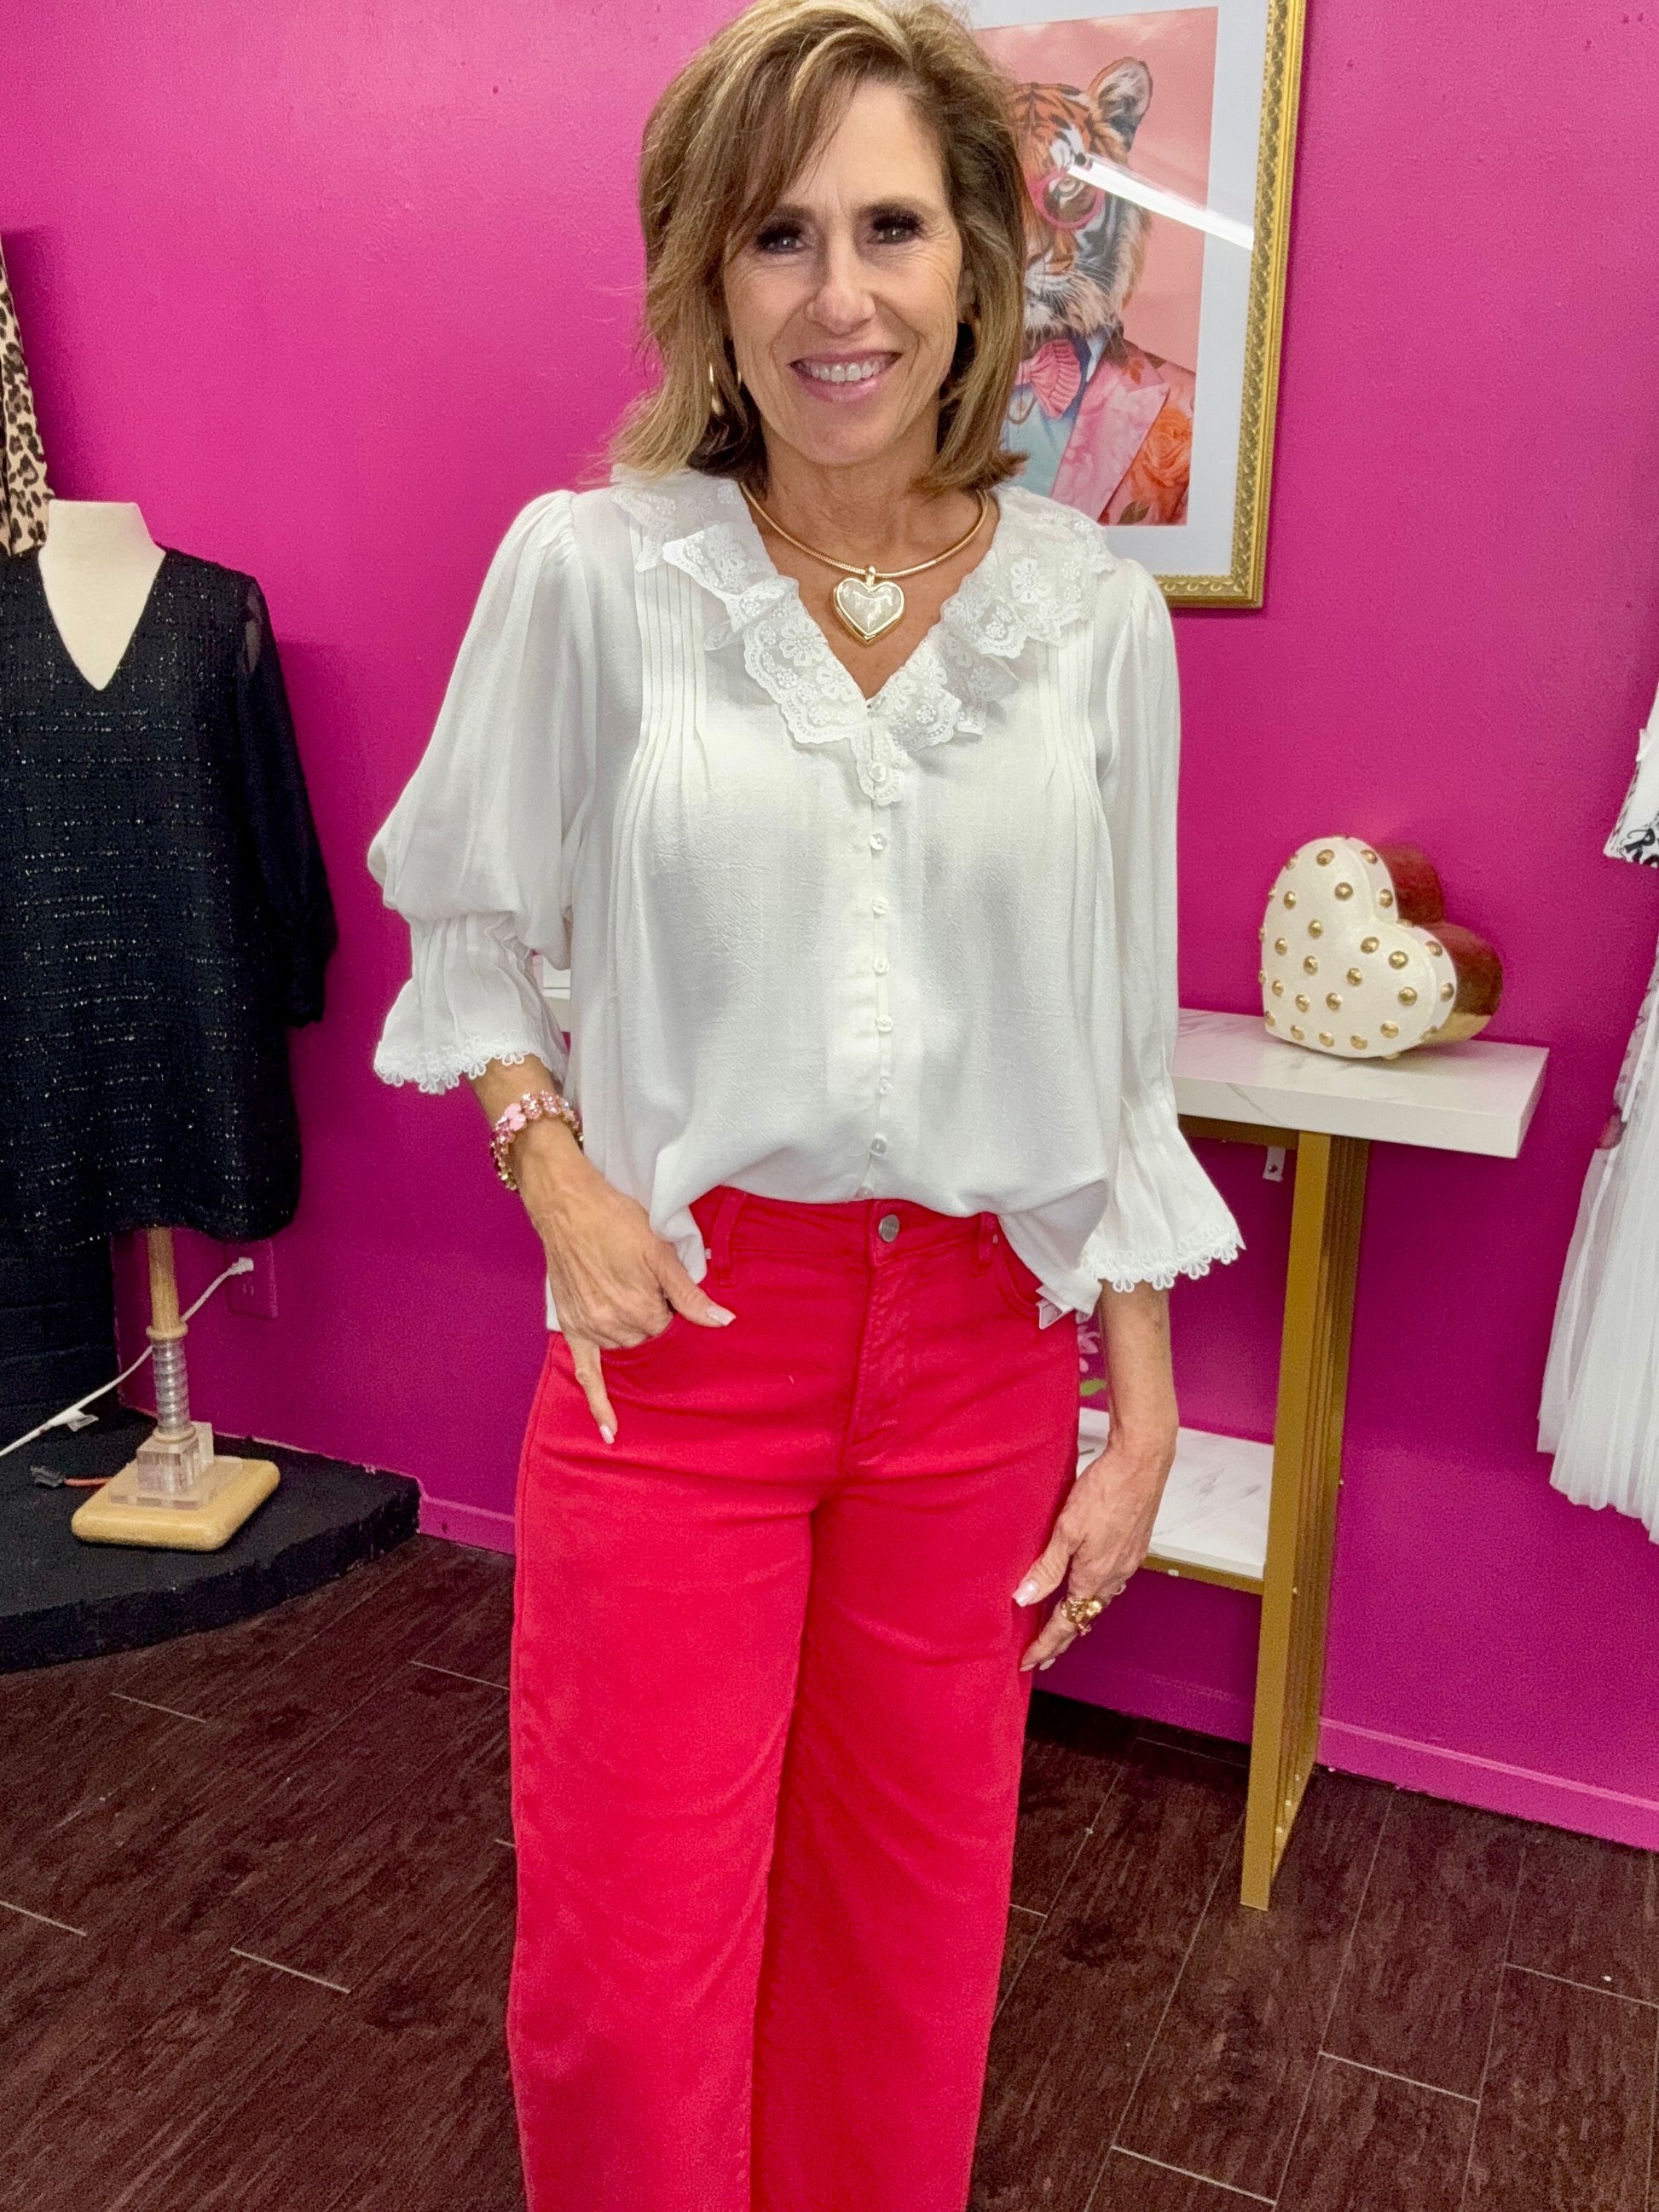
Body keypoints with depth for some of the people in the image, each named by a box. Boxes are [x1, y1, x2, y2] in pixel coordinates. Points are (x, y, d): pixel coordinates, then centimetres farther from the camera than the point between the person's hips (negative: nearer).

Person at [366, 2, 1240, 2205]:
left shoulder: (1098, 613, -2)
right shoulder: (587, 567, -7)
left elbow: (1119, 1055, 3)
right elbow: (469, 910, 7)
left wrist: (1142, 1414, 3)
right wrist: (554, 1167, -8)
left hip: (979, 1340, 2)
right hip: (684, 1321, -1)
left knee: (913, 1924, 19)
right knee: (627, 1966, 10)